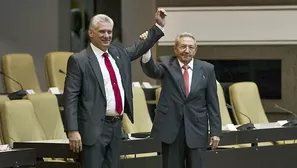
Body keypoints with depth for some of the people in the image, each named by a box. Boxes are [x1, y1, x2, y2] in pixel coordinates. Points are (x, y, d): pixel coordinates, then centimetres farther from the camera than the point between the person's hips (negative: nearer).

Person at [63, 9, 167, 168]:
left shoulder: (118, 53, 11)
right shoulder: (79, 60, -9)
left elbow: (140, 47, 29)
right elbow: (70, 98, -12)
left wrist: (159, 26, 19)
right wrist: (72, 130, -19)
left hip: (116, 125, 7)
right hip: (94, 127, -7)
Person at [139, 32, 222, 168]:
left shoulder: (206, 69, 5)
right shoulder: (166, 64, 2)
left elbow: (212, 102, 5)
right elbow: (151, 70, -21)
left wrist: (215, 131, 0)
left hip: (196, 129, 1)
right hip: (171, 128, -1)